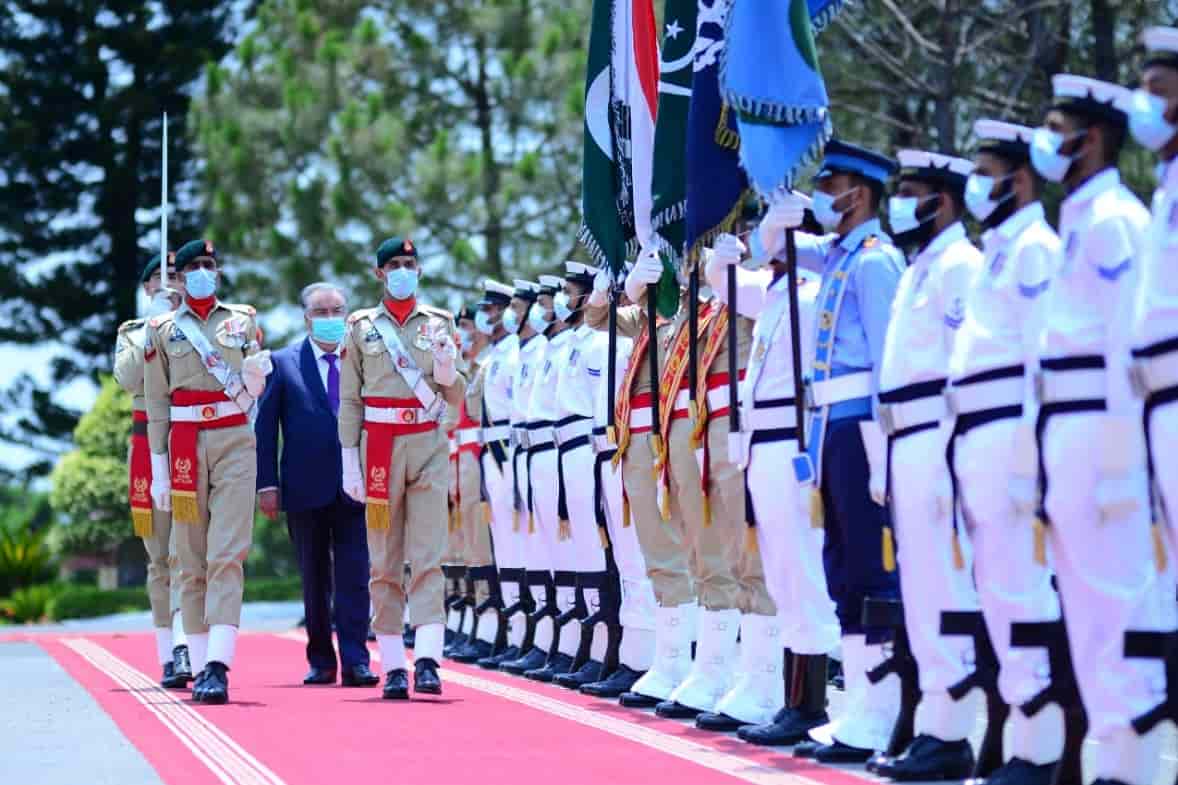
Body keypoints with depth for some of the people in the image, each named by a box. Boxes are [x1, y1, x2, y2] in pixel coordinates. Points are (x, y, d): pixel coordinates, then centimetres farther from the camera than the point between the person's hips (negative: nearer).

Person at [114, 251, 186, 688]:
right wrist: (155, 325, -8)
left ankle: (184, 647, -22)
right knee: (160, 559, 4)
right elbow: (127, 378, -6)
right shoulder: (132, 333, 14)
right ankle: (169, 657, 8)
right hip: (149, 449, 2)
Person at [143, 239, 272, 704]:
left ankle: (218, 666, -20)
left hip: (236, 444, 0)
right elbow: (156, 404, 6)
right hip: (186, 447, 1)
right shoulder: (162, 330, 8)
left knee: (228, 556, -12)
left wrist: (256, 375, -11)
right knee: (192, 563, 3)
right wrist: (159, 470, 2)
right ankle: (199, 666, 6)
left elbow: (252, 393, 13)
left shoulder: (243, 320, 10)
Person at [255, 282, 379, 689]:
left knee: (354, 576, -6)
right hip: (306, 488, 0)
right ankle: (321, 660, 15)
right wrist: (267, 483, -4)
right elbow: (265, 426, 3)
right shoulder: (283, 363, 5)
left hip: (355, 486, 0)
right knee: (314, 579, 8)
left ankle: (355, 660, -8)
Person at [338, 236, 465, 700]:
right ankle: (393, 666, 4)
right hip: (379, 447, 0)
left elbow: (455, 397, 10)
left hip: (429, 446, 0)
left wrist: (447, 374, -12)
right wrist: (350, 464, -1)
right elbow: (349, 401, 6)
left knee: (429, 555, -9)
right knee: (384, 562, 1)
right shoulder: (361, 328, 7)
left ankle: (427, 660, -16)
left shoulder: (439, 324, 9)